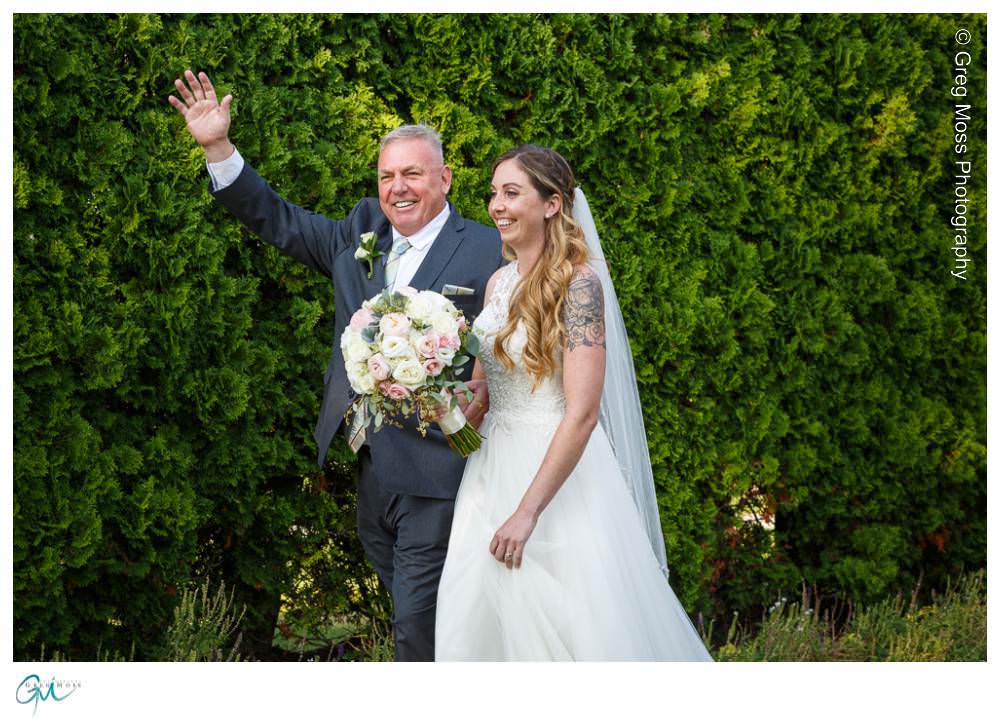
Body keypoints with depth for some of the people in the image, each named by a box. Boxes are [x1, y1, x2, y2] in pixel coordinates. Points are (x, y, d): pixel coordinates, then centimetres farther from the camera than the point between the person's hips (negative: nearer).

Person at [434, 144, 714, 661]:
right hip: (493, 467, 7)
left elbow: (582, 413, -21)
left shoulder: (578, 282, -15)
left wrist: (527, 513, -23)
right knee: (481, 625, 7)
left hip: (558, 473, -7)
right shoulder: (499, 283, 9)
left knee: (568, 627, -2)